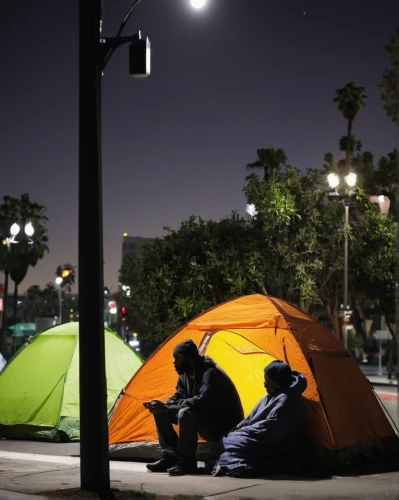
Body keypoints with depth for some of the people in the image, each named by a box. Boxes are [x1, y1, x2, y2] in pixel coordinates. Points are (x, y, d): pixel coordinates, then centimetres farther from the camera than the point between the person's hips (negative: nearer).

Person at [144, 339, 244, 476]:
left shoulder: (210, 373, -26)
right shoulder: (186, 374, 3)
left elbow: (202, 402, -38)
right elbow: (178, 397, 8)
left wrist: (166, 407, -35)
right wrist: (162, 406, -14)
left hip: (223, 426, -9)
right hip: (202, 420, 9)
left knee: (186, 413, -36)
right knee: (160, 412, -1)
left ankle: (187, 463, -22)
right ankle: (170, 457, -1)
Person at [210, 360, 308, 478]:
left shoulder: (287, 401, -19)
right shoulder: (273, 396, 14)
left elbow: (268, 430, -23)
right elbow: (252, 419, 17)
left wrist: (241, 432, -13)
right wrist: (238, 430, 1)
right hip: (268, 446, 10)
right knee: (231, 439, -8)